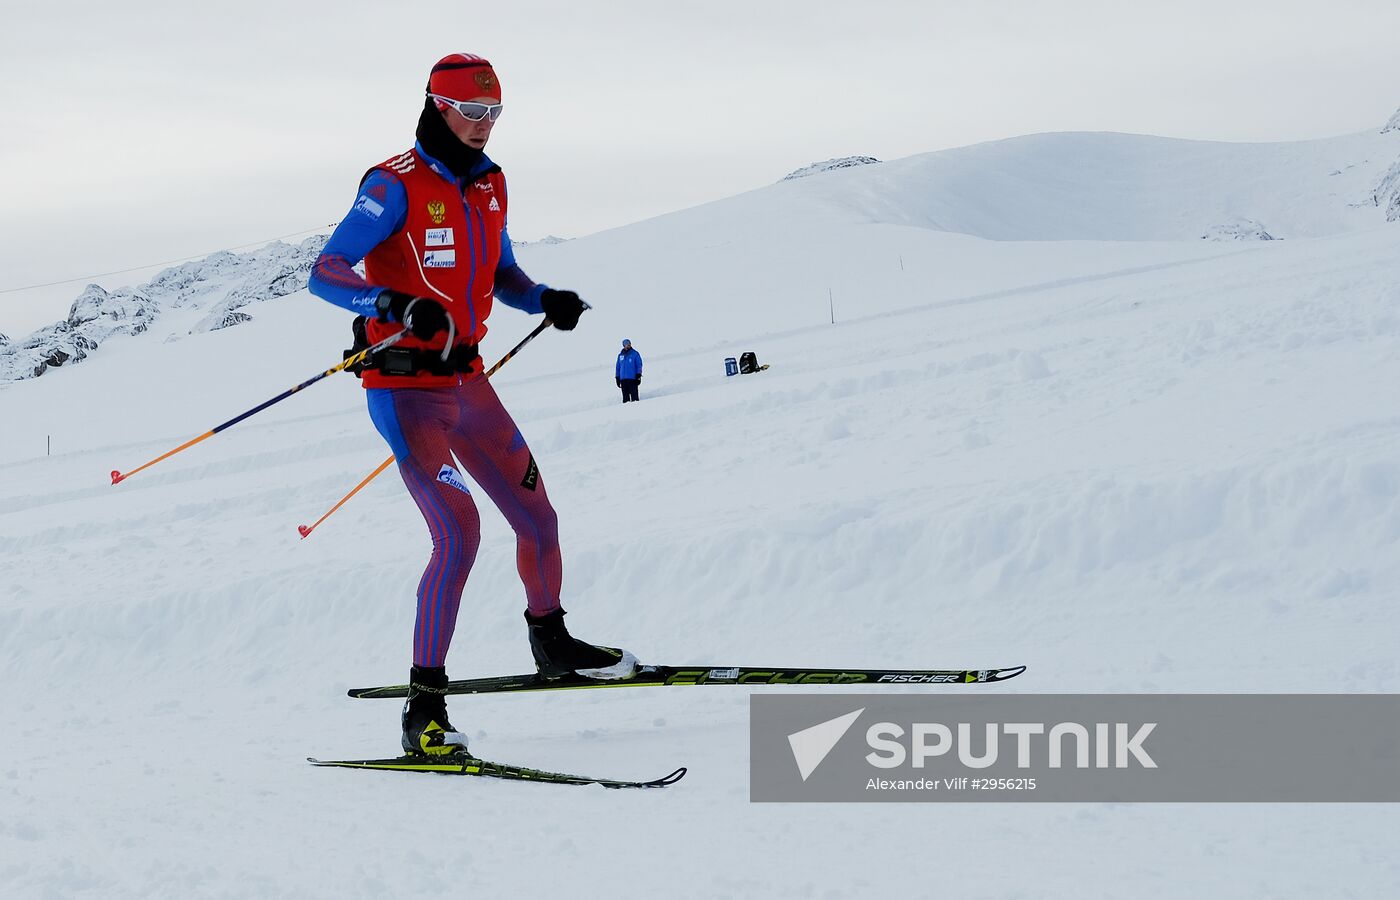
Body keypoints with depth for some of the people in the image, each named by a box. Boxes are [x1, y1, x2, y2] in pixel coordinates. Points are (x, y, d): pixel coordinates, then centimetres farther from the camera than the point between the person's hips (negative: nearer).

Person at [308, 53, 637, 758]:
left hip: (466, 381, 7)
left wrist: (546, 301, 1)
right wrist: (396, 306, -36)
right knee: (459, 534, -19)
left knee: (537, 519, 12)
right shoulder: (396, 184, -13)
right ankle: (424, 706, -12)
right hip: (403, 387, -7)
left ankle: (552, 645, 39)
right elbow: (325, 274, -19)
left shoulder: (489, 183, 9)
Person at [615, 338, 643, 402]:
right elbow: (618, 367, 18)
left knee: (634, 395, -8)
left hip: (632, 378, -4)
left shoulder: (635, 354, 3)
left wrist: (638, 375, -9)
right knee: (625, 396, 4)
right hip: (623, 379, 4)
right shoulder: (620, 355, 15)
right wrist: (617, 378, 13)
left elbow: (639, 365, 0)